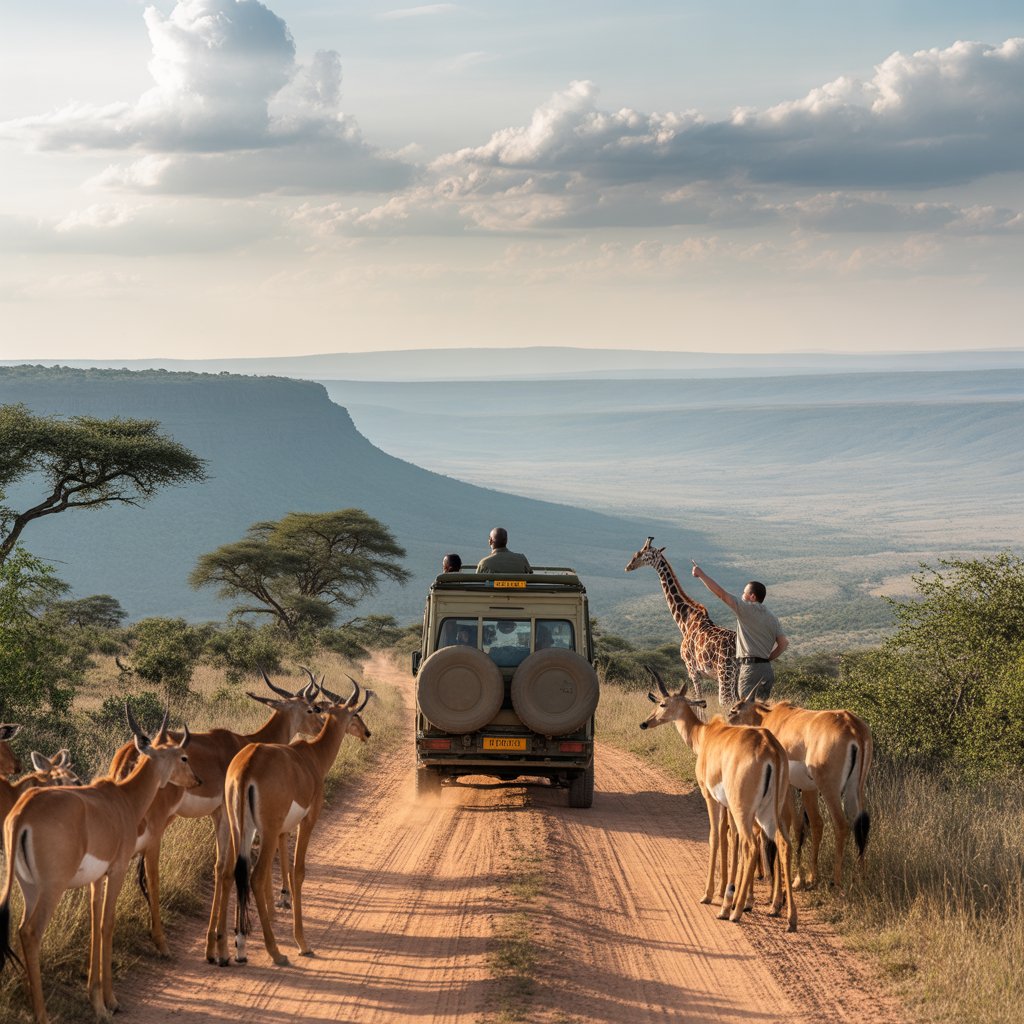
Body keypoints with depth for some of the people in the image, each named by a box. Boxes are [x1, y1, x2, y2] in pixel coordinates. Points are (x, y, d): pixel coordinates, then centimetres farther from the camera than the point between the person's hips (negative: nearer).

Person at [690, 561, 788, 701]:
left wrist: (701, 574, 0)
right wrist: (767, 659, 15)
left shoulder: (747, 609, -5)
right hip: (766, 668, 8)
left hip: (751, 668, -8)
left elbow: (721, 593, -6)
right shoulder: (772, 619, 15)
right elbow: (783, 644, 8)